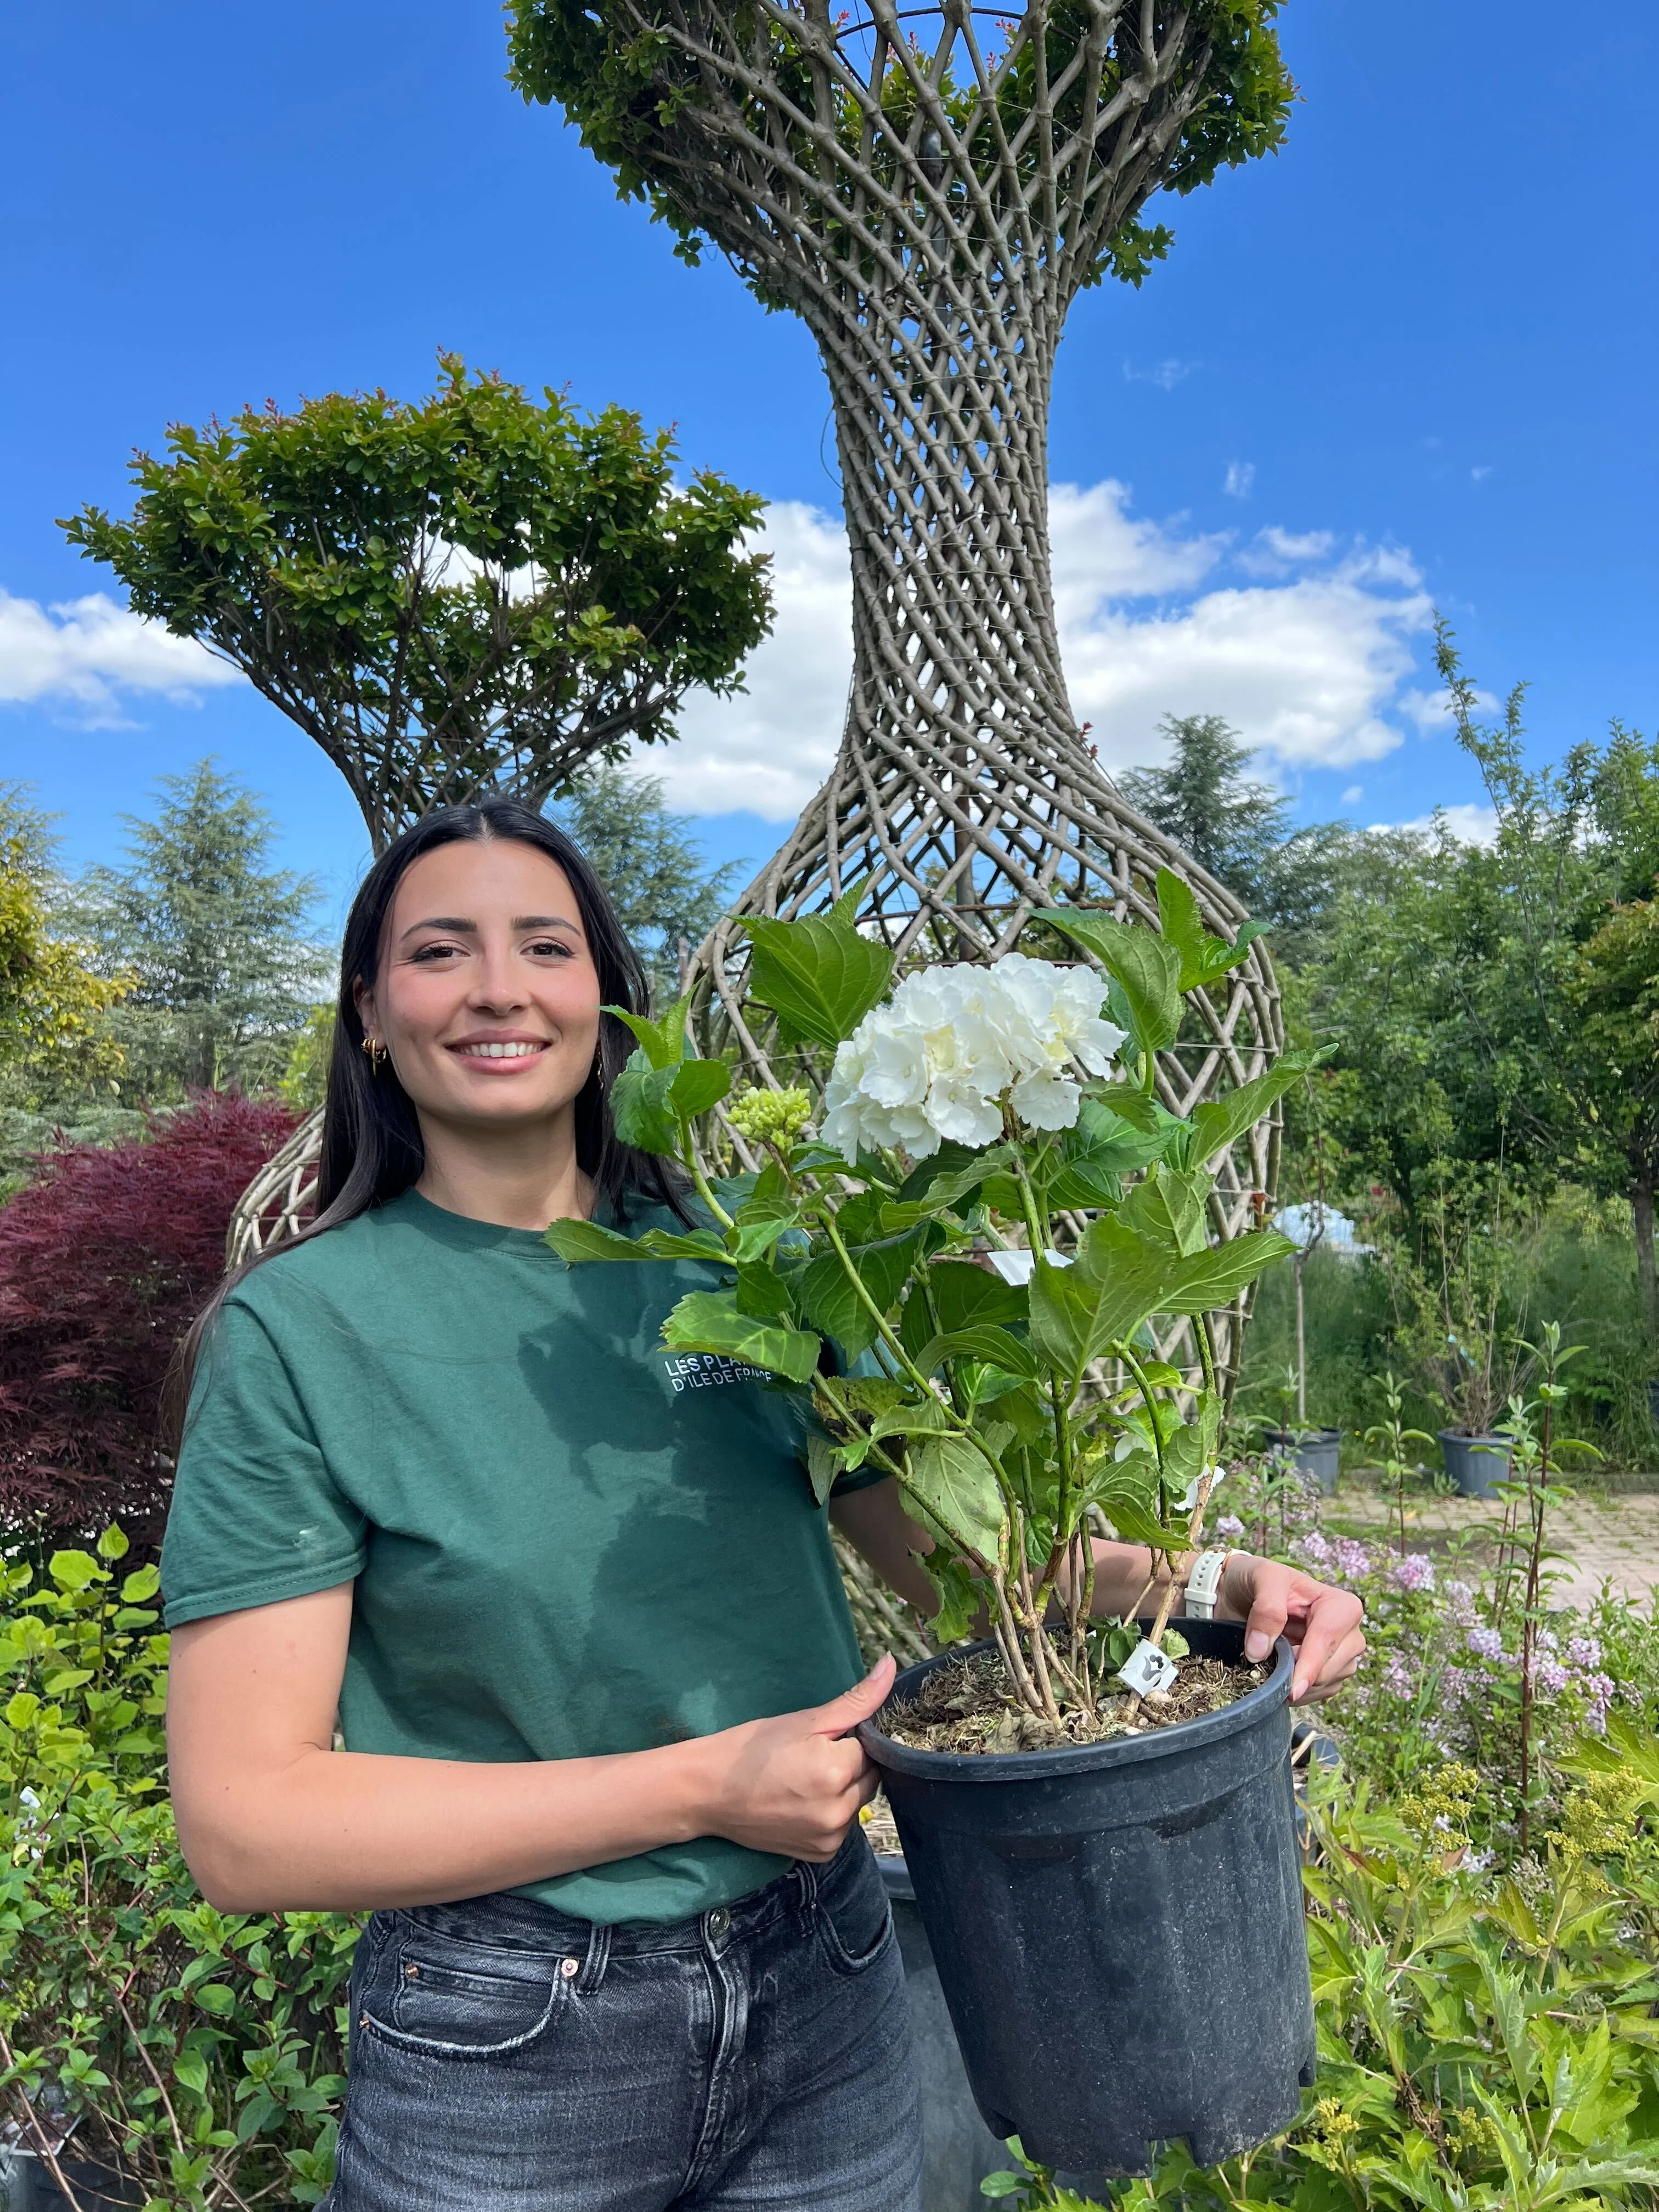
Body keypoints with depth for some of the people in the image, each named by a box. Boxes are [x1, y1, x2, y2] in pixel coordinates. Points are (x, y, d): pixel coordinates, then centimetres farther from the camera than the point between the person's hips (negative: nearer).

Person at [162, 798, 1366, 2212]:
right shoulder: (294, 1330, -13)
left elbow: (947, 1541, 2)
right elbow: (243, 1823, -15)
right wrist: (703, 1786, -20)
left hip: (825, 1991, 4)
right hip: (503, 2044, -3)